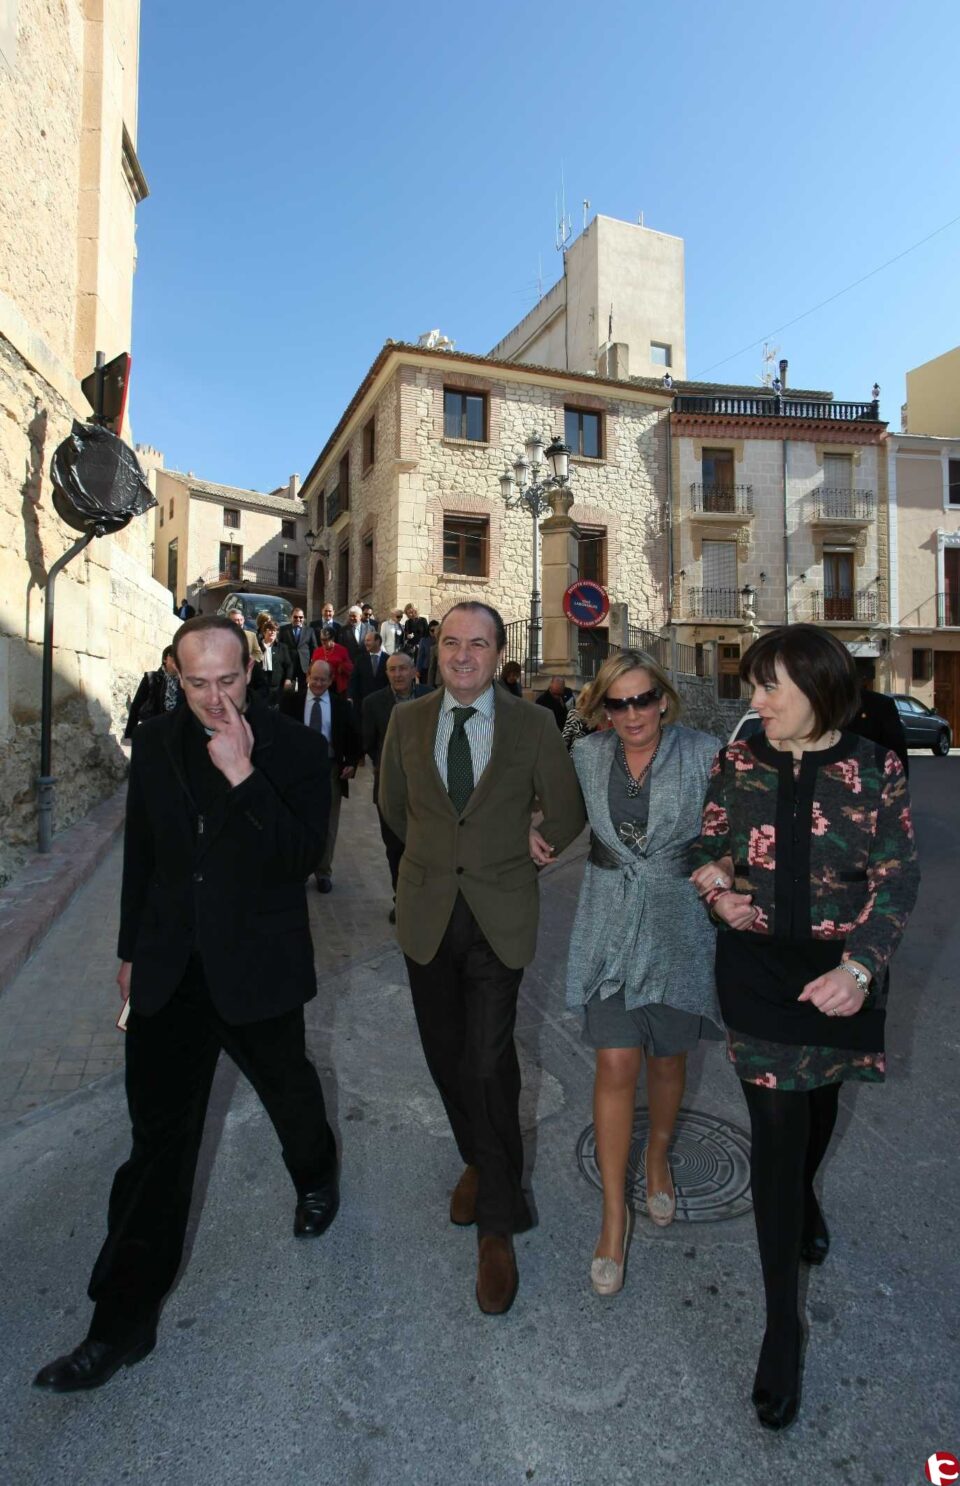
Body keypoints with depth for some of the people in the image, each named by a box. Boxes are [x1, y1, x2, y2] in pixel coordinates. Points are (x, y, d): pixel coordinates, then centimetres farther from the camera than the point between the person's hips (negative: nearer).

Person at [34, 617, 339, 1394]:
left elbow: (301, 854, -22)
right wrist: (131, 950, 15)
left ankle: (316, 1177, 53)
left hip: (257, 966, -2)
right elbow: (140, 854, 10)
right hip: (170, 972, 3)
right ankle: (125, 1321, 24)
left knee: (288, 1088, 21)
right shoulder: (155, 745, 1)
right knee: (158, 1137, 8)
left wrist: (243, 775, -31)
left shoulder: (294, 748, -12)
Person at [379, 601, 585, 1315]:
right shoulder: (408, 719, 0)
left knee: (491, 1063, -3)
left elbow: (566, 815, 4)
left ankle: (498, 1222, 18)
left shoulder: (533, 725, -6)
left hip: (500, 915, -2)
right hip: (427, 909, 3)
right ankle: (479, 1159, 43)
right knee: (446, 1053, 15)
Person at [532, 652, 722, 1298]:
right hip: (610, 924, 1)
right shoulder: (588, 756, -4)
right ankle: (615, 1212, 19)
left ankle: (658, 1157, 48)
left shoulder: (703, 754, -11)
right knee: (617, 1065, -2)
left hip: (680, 923, 0)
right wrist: (539, 828, -1)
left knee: (668, 1057, 17)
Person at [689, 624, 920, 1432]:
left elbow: (899, 875, -8)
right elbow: (711, 845, 7)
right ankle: (783, 1322, 18)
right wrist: (719, 884, -15)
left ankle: (804, 1197, 58)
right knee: (776, 1125, 2)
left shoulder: (875, 768, -9)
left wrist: (860, 967, -18)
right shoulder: (738, 761, -5)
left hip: (839, 970, 1)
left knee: (820, 1095, 24)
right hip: (757, 965, 0)